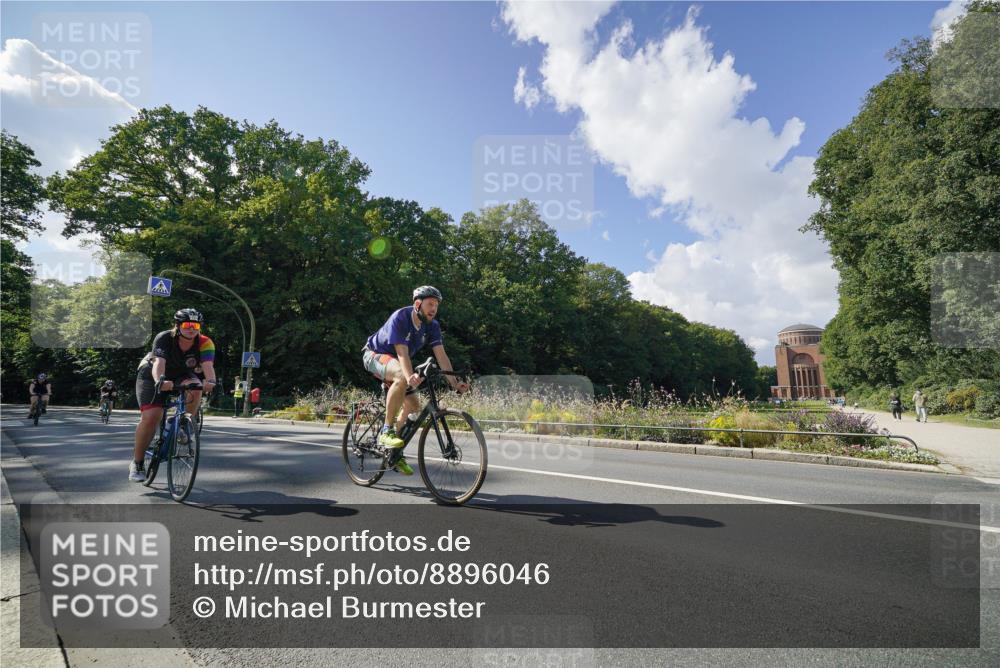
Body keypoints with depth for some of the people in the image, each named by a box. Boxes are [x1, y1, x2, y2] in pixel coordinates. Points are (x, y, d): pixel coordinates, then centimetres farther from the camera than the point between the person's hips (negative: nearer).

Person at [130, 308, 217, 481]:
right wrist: (159, 381, -64)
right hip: (152, 376, -2)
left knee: (195, 388, -32)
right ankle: (136, 463, 1)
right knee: (150, 416, -17)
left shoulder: (205, 343, -25)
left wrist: (210, 381, -62)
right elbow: (158, 362, -44)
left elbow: (208, 365, -40)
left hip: (180, 376, 2)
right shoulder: (164, 338, -29)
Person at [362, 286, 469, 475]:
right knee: (402, 377, -38)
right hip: (375, 354, -7)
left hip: (397, 361, 7)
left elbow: (441, 355, -17)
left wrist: (454, 383, -28)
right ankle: (386, 431, -28)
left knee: (413, 406, -2)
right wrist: (410, 377, -54)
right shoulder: (400, 318, -28)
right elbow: (402, 353, -37)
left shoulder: (432, 326, -10)